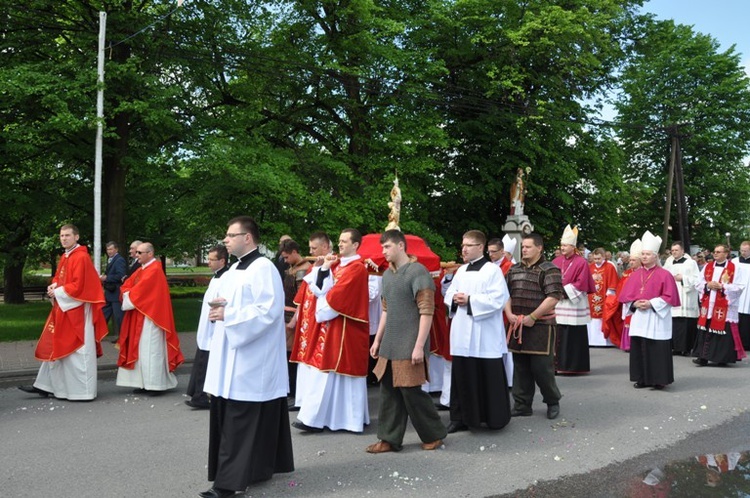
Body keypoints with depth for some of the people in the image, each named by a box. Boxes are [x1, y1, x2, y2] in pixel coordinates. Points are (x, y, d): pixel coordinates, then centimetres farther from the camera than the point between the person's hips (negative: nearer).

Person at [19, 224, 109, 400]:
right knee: (54, 347, 13)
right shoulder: (65, 257, 13)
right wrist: (53, 287, 0)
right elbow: (58, 278, 22)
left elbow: (78, 286, -20)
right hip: (62, 308, 9)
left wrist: (57, 292, -11)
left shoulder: (81, 257, -15)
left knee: (77, 349, -3)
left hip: (76, 310, -9)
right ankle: (45, 385, 22)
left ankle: (83, 391, 4)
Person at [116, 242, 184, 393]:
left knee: (151, 349, -7)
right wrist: (128, 294, -9)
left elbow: (139, 290, -19)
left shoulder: (154, 270, -15)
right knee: (142, 349, 10)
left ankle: (156, 384, -1)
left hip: (150, 316, -10)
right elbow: (127, 285, 11)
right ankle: (146, 383, 16)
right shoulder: (142, 269, 15)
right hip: (139, 315, 10)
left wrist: (129, 296, -3)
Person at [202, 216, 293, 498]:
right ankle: (255, 468, 24)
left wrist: (228, 314, -19)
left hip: (250, 361, -10)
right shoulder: (235, 269, 15)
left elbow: (267, 311, -22)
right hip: (232, 357, 10)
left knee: (239, 422, -6)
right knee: (227, 418, 13)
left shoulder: (263, 268, -14)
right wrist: (220, 306, 1)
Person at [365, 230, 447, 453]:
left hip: (409, 346, -7)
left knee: (411, 391, -2)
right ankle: (389, 439, 20)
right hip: (389, 346, 8)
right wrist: (377, 339, 17)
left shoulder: (418, 272, -12)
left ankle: (434, 435, 17)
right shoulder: (387, 275, 12)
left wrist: (419, 346, -20)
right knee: (389, 391, 10)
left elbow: (426, 311, -16)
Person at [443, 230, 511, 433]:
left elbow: (497, 299, -16)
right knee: (462, 375, 9)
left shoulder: (492, 270, -7)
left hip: (485, 335, -6)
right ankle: (461, 417, 17)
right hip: (462, 333, 6)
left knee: (489, 377, 1)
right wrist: (455, 299, -6)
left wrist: (469, 300, -17)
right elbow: (449, 293, 17)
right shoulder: (461, 271, 14)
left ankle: (495, 417, 14)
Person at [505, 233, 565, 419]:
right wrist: (509, 314, -4)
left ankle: (553, 401, 18)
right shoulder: (514, 269, 13)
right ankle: (522, 405, 19)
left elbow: (553, 297, -16)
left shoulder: (549, 270, -7)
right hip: (518, 326, 6)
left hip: (541, 326, -6)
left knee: (542, 367, -3)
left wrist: (532, 317, -16)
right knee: (520, 368, 9)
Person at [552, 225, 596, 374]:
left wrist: (565, 290, -13)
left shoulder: (581, 262, -6)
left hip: (574, 304, -5)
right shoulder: (556, 261, 9)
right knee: (559, 336, 5)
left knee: (574, 336, -1)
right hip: (558, 304, 5)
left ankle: (573, 366, 6)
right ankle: (559, 364, 13)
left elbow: (581, 284, -10)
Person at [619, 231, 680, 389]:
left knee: (657, 350, -4)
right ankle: (642, 379, 15)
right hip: (638, 318, 5)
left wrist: (651, 303, -17)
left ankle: (659, 380, 4)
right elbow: (625, 295, 10)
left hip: (656, 318, -5)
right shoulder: (635, 275, 10)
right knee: (639, 349, 7)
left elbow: (670, 297, -9)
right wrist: (634, 303, -9)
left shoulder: (664, 275, -4)